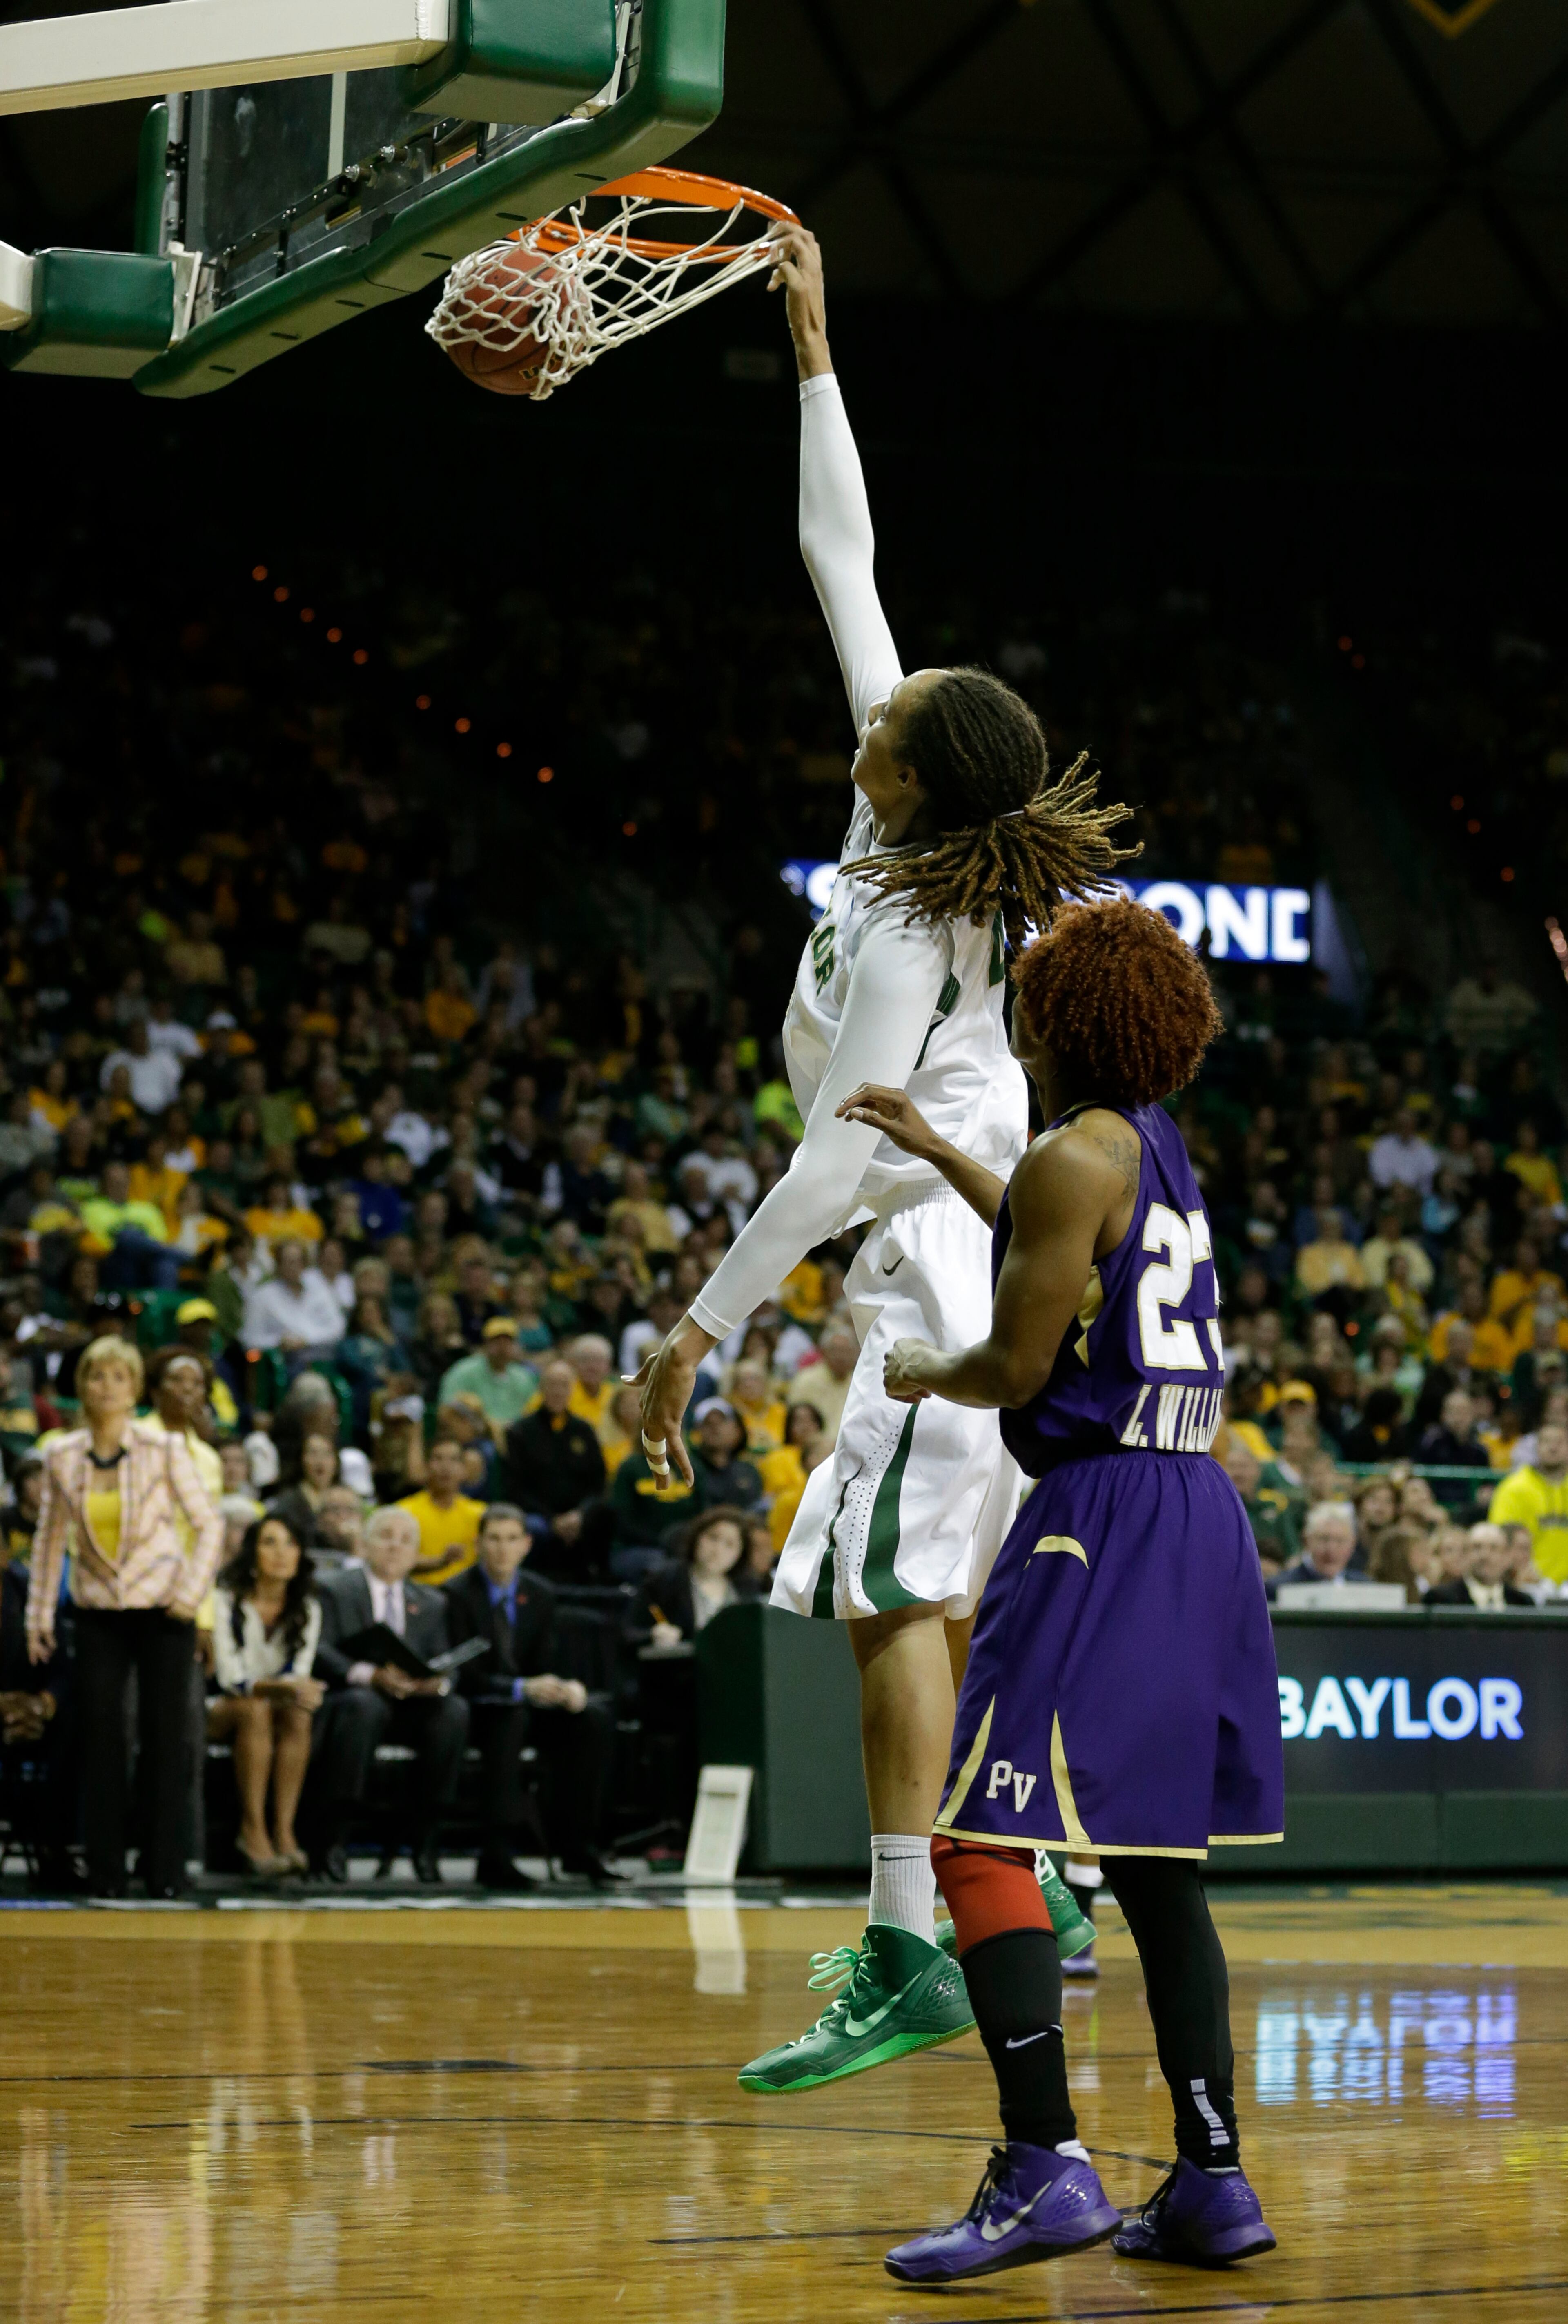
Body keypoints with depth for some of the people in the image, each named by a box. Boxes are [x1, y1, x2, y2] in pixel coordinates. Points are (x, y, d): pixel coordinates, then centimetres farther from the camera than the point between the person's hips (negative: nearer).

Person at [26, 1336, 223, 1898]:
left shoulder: (165, 1450, -6)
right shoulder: (62, 1457, 1)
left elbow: (209, 1525, -3)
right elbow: (49, 1539, 9)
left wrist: (191, 1595, -12)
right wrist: (39, 1614, 6)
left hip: (162, 1612, -2)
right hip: (99, 1614, 2)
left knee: (165, 1739, -1)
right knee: (100, 1739, 0)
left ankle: (166, 1872, 5)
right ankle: (105, 1870, 7)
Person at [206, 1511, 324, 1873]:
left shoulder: (307, 1608, 1)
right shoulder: (226, 1601, -12)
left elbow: (300, 1674, -5)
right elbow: (230, 1678, -17)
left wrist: (298, 1689, -29)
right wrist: (279, 1686, -33)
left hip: (276, 1700, 3)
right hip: (225, 1708, -3)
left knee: (298, 1713, -31)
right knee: (255, 1709, -36)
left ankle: (284, 1830, -35)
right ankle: (253, 1829, -37)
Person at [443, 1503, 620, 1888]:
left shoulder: (540, 1595, 10)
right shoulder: (457, 1595, -8)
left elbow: (545, 1668, 8)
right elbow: (465, 1675, -15)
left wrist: (568, 1689, -17)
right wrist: (521, 1690, -31)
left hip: (529, 1705, 5)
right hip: (476, 1711, -5)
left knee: (595, 1716, -22)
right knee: (511, 1719, -39)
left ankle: (578, 1847, -20)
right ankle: (496, 1855, -40)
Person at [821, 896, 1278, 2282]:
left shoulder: (1074, 1157, -11)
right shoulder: (1159, 1153, 17)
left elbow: (1018, 1365, -13)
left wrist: (922, 1376, 8)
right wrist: (934, 1151, 50)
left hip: (1101, 1519, -9)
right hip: (1202, 1521, 9)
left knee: (980, 1843, -10)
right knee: (1156, 1865, 14)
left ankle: (1046, 2167, -22)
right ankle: (1213, 2182, 13)